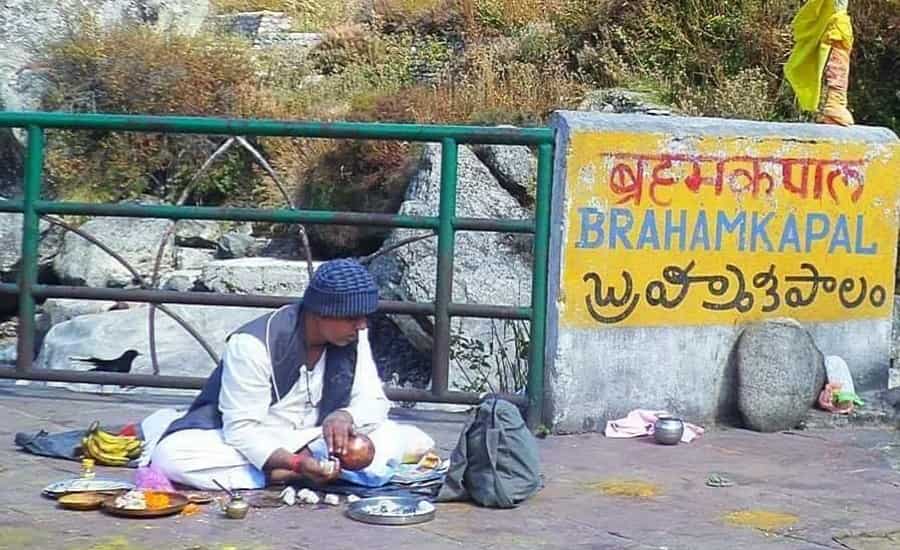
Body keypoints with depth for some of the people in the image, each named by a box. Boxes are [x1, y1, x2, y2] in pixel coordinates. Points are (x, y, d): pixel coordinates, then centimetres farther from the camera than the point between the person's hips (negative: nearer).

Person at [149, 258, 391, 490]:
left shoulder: (354, 336, -7)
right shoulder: (252, 344, -22)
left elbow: (373, 402, -7)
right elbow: (242, 429, -22)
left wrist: (344, 416, -31)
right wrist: (295, 463, -38)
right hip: (252, 446, -3)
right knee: (169, 455, -33)